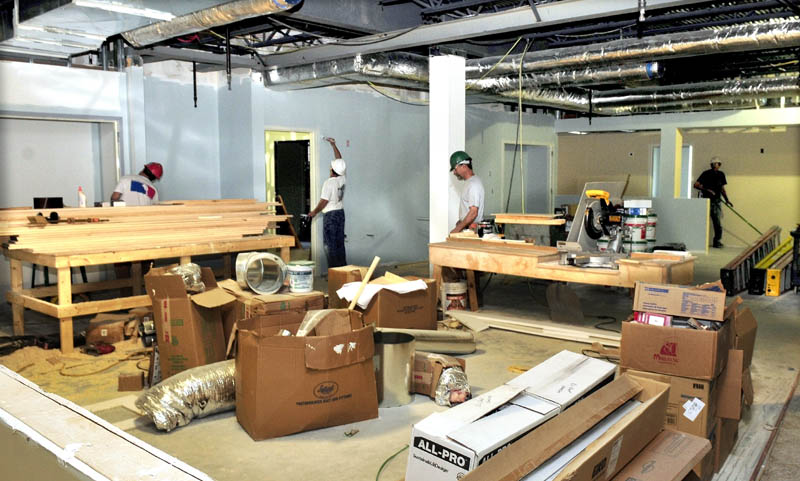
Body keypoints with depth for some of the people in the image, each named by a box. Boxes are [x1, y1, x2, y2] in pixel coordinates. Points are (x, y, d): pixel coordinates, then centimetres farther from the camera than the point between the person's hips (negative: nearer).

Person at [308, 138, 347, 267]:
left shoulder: (329, 183, -19)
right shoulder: (342, 179, 1)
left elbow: (324, 202, -17)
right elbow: (339, 159, 13)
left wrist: (314, 212, -2)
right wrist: (333, 144, 20)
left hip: (330, 214, -7)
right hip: (340, 213, 7)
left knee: (330, 244, -1)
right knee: (339, 242, 13)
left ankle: (334, 269, -1)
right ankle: (343, 267, 18)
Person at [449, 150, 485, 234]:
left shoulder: (474, 184, -17)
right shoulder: (470, 182, 15)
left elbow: (473, 213, -23)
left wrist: (457, 229, -21)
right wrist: (460, 222, 16)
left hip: (471, 230, -9)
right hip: (466, 228, 9)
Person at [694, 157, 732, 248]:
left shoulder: (721, 174, 13)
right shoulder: (706, 174, -3)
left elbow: (722, 188, 21)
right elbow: (696, 185, -10)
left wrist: (726, 200, 12)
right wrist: (707, 190, -20)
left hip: (716, 202, 4)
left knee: (718, 224, 0)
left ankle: (717, 242, 12)